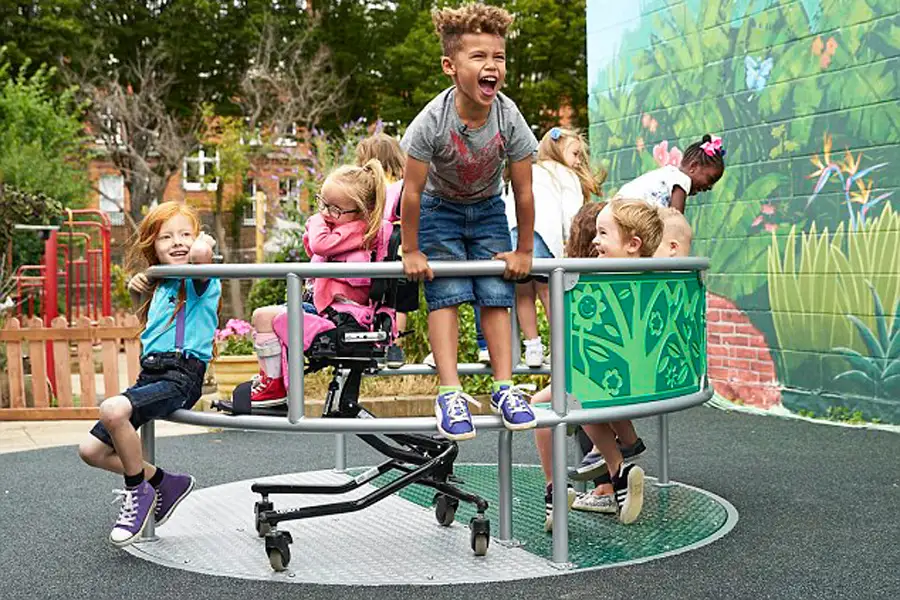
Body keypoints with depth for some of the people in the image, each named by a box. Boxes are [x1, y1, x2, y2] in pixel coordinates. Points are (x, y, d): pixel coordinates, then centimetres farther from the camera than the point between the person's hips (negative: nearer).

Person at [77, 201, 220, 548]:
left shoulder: (199, 280, -5)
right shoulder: (158, 286, 19)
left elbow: (201, 253, -29)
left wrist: (203, 244, -5)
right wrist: (137, 294, 16)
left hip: (182, 376, -8)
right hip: (150, 374, 8)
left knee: (113, 410, -34)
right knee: (92, 450, 3)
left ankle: (138, 491, -11)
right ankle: (163, 483, 20)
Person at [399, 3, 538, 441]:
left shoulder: (509, 118, -25)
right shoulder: (432, 121, -31)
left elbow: (523, 192, -14)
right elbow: (412, 191, -21)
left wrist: (523, 251, -7)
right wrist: (411, 252, -15)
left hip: (487, 210, 2)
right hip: (439, 210, -2)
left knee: (496, 296, -7)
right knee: (446, 296, -14)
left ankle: (504, 386, -2)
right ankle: (450, 392, -16)